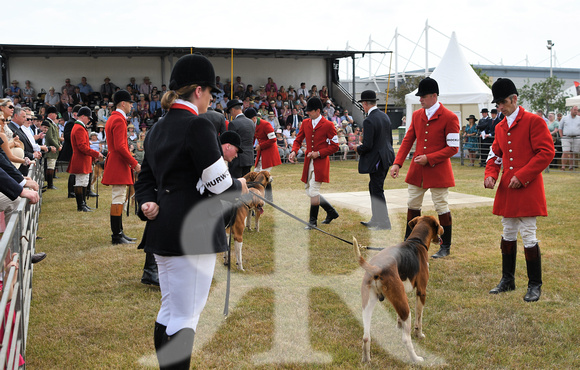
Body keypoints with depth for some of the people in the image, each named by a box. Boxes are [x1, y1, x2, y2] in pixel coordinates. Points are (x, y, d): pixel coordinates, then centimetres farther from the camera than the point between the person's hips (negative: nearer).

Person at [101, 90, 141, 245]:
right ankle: (117, 236, -4)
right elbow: (120, 147, -23)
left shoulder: (112, 118, 19)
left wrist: (131, 161, 19)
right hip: (119, 166, -11)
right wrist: (134, 163, -18)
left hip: (116, 165, 11)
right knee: (118, 200, -8)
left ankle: (119, 232, 20)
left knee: (118, 200, 14)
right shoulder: (119, 120, -15)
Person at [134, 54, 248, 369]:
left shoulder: (157, 130, 14)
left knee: (169, 311, 19)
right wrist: (239, 186, 3)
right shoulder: (198, 126, -15)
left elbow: (146, 180, 15)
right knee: (185, 317, -2)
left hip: (162, 233, 9)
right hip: (193, 232, -9)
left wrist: (147, 204, -2)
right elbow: (217, 184, -16)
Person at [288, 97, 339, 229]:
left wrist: (319, 153, -16)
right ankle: (331, 212, 29)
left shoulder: (328, 125, -9)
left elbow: (335, 146, -7)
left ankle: (313, 221, 6)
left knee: (313, 192, -9)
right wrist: (294, 151, -7)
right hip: (308, 162, 7)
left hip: (321, 162, -7)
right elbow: (298, 140, 13)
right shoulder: (305, 123, 8)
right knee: (309, 191, 12)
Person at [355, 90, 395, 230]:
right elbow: (390, 139, 14)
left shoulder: (369, 121, -20)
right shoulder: (385, 116, 8)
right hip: (386, 157, 9)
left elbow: (367, 146, -22)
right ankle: (376, 220, 27)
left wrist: (358, 149, -2)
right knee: (373, 187, 19)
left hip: (376, 160, -9)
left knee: (377, 190, -1)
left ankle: (384, 223, 5)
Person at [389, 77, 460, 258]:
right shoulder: (417, 115, 7)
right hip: (417, 171, 6)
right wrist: (397, 163, -2)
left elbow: (453, 148, -12)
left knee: (442, 208, 3)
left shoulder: (449, 117, -11)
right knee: (413, 205, 12)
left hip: (438, 172, -6)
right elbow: (408, 140, 9)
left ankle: (445, 247, 15)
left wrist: (429, 158, -18)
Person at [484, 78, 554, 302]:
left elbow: (546, 152, -13)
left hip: (527, 189, -6)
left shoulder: (534, 121, -8)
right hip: (506, 190, 7)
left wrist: (522, 176, -18)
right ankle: (507, 280, 26)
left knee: (528, 237, -4)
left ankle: (535, 285, 9)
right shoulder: (500, 128, 12)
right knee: (508, 235, 14)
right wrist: (490, 175, -1)